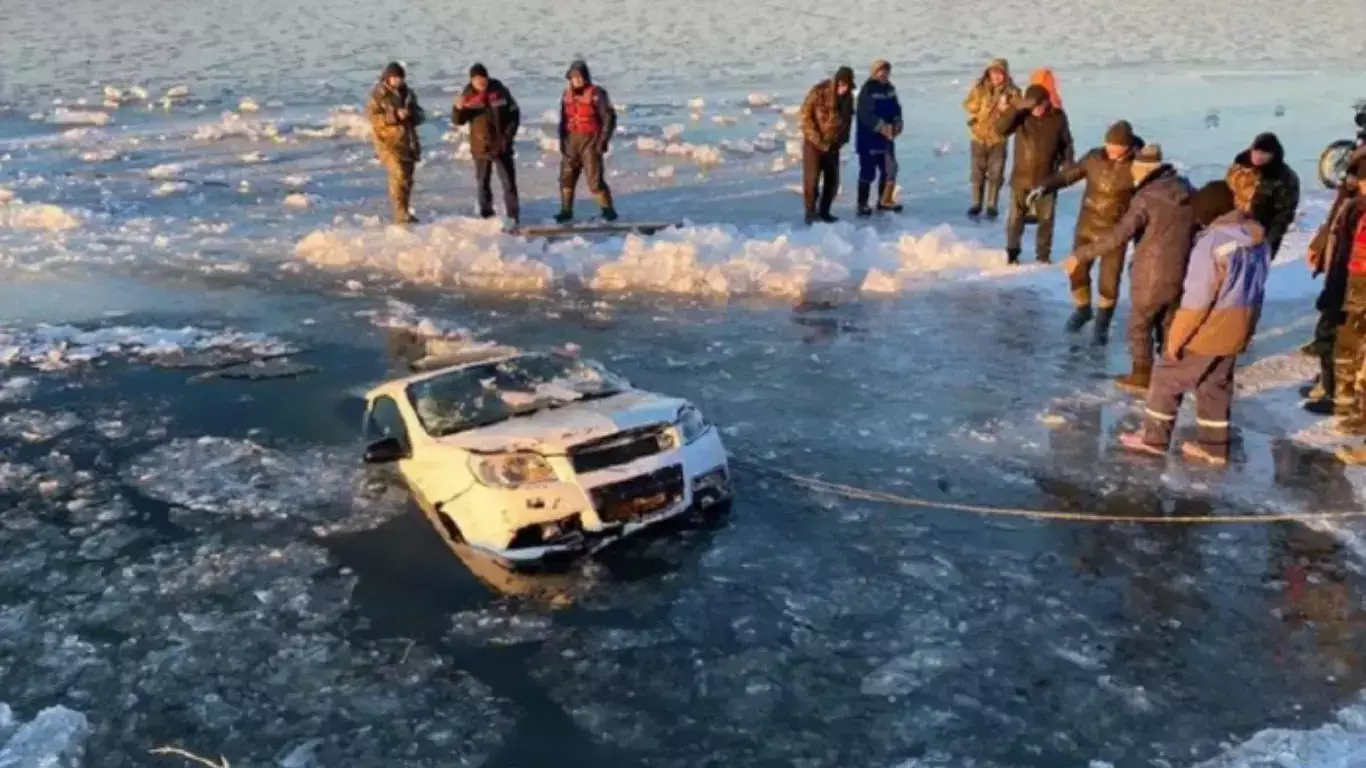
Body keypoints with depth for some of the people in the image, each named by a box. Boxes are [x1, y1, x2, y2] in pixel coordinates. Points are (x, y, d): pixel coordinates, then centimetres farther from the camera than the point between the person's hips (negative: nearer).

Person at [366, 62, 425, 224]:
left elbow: (420, 115, 14)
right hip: (389, 142, -6)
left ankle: (404, 213, 21)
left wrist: (412, 114, -10)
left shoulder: (408, 93, 11)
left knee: (407, 178, 10)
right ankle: (401, 214, -18)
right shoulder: (378, 94, -6)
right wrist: (395, 115, -24)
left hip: (408, 141, 6)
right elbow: (373, 118, -14)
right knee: (399, 176, -18)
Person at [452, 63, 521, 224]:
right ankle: (486, 215, 21)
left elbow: (514, 114, 2)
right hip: (480, 147, 1)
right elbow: (457, 121, -3)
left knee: (509, 181, 0)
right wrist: (458, 108, -24)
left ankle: (513, 216, 5)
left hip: (501, 146, -1)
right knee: (483, 182, 10)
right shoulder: (467, 96, -5)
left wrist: (508, 135, -5)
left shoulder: (499, 91, -6)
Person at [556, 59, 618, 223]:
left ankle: (608, 210, 1)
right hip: (571, 141, 6)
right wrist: (562, 141, 11)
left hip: (590, 142, -6)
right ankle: (566, 211, 17)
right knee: (566, 177, 6)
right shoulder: (567, 94, 8)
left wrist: (603, 141, -15)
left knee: (594, 179, -10)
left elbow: (609, 118, -11)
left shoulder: (596, 94, -10)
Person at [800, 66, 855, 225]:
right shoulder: (819, 92, -16)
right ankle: (811, 213, -4)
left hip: (832, 144, 5)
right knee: (812, 179, -9)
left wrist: (841, 140, 4)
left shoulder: (848, 97, 1)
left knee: (832, 180, 5)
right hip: (814, 143, -5)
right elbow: (805, 116, -14)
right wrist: (816, 139, -17)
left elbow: (848, 119, 15)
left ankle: (824, 212, 15)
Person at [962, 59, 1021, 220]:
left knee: (996, 173, 4)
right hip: (979, 136, 1)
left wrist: (1007, 110, -26)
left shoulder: (1012, 92, -5)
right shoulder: (979, 88, -4)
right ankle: (976, 204, 18)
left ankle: (992, 206, 14)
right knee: (978, 173, 7)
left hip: (999, 138, 0)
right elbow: (968, 105, -6)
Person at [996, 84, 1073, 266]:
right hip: (1021, 177, -1)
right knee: (1016, 217, 8)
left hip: (1047, 179, 1)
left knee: (1046, 219, 9)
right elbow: (1000, 128, -25)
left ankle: (1043, 255, 22)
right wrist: (1016, 107, -34)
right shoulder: (1021, 115, -9)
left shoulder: (1058, 117, -5)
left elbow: (1066, 144, 6)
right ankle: (1012, 252, 24)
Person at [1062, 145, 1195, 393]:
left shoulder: (1147, 198, -21)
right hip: (1182, 274, 7)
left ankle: (1142, 376, 20)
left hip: (1152, 276, -7)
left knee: (1139, 326, 12)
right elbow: (1198, 230, 12)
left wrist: (1081, 255, -26)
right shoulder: (1189, 191, 1)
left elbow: (1117, 237, -29)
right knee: (1169, 325, 22)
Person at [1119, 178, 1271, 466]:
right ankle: (1214, 446, 27)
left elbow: (1197, 298, -24)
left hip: (1208, 329, -8)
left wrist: (1176, 337, -16)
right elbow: (1254, 290, 11)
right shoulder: (1259, 238, 2)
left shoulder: (1214, 241, -25)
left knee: (1167, 377, 9)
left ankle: (1153, 438, 16)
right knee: (1216, 385, 20)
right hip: (1237, 329, 8)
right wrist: (1247, 329, 21)